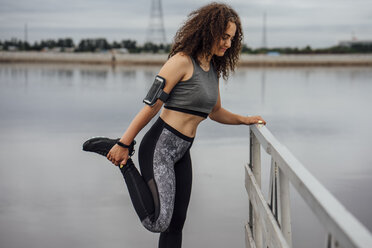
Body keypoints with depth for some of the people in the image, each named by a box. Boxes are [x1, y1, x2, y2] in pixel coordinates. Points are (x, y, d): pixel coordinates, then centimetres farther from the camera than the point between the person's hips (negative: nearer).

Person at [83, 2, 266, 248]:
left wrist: (244, 120, 12)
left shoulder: (214, 69, 14)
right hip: (159, 147, -9)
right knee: (157, 222, -17)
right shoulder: (182, 61, -12)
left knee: (176, 223, 10)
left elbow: (215, 112, 27)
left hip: (182, 153, 9)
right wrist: (123, 144, -10)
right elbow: (152, 106, -12)